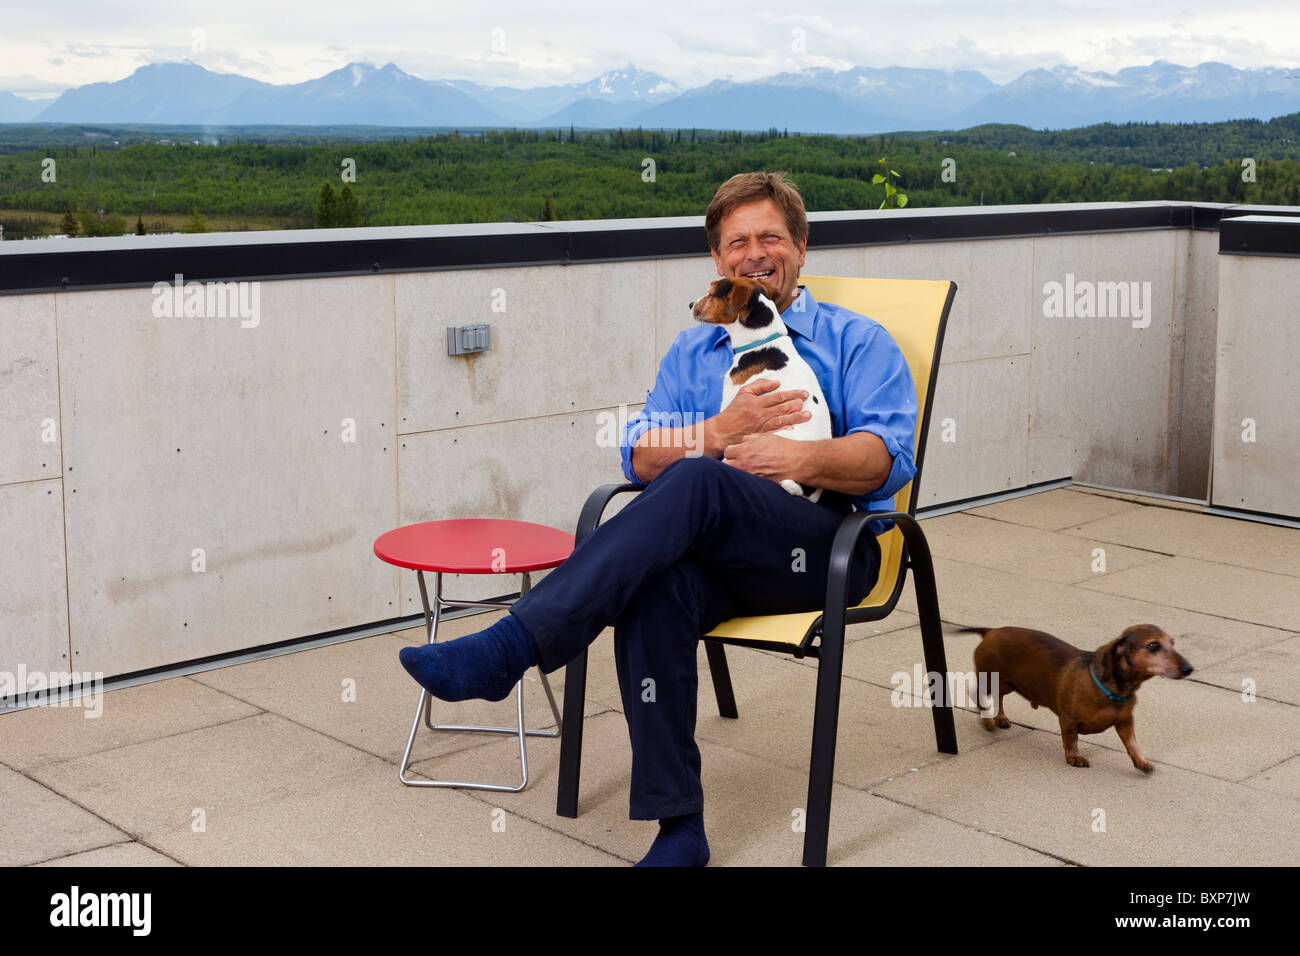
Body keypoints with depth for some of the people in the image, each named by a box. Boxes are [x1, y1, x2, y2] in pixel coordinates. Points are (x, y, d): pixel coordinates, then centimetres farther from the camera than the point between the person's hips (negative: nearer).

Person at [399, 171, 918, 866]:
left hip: (830, 551, -3)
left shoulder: (856, 341, 15)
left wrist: (798, 457, -18)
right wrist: (725, 430, -7)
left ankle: (508, 648, -41)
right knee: (656, 587, -34)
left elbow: (890, 457, -1)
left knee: (695, 482, -34)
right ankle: (677, 827, -30)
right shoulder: (692, 352, 25)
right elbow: (642, 457, 11)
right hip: (716, 549, 3)